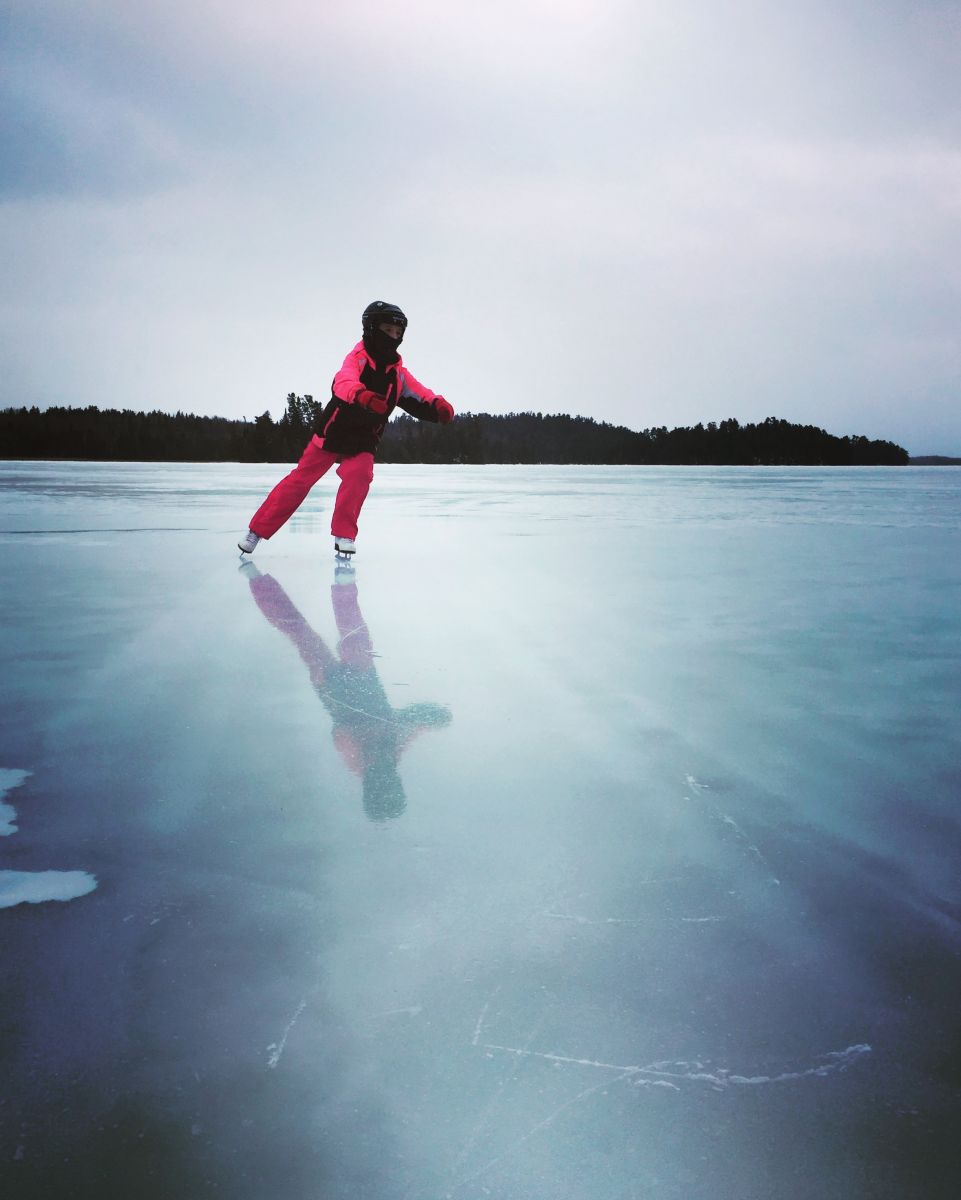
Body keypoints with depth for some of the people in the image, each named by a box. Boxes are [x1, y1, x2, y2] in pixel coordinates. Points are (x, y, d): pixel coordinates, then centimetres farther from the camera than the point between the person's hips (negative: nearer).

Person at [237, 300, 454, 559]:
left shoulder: (398, 372, -3)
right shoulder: (358, 358, -18)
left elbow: (419, 397, -12)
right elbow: (343, 383, -38)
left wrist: (438, 406, -35)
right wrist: (363, 395, -60)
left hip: (362, 443, 3)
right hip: (332, 434, -3)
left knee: (359, 477, -24)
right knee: (300, 480, 2)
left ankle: (344, 535, -11)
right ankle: (257, 530, 14)